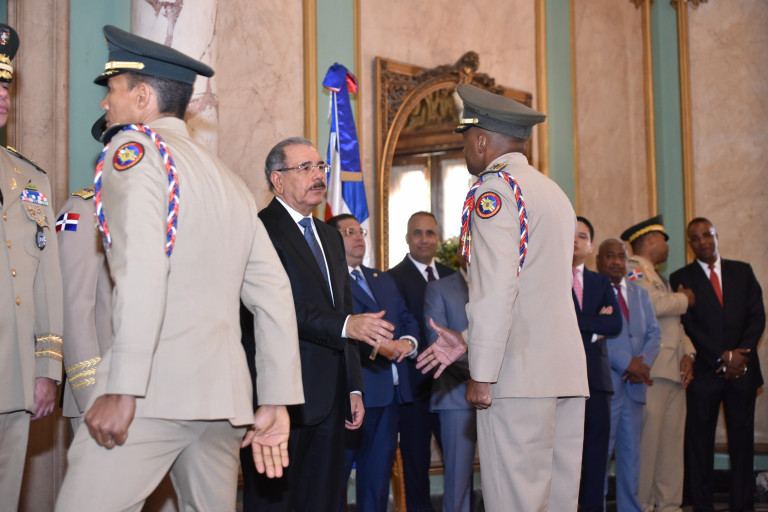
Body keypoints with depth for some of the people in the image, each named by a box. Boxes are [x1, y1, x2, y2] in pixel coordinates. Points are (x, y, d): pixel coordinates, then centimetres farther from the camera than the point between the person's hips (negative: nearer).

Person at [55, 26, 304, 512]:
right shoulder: (232, 183, 22)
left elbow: (142, 266, -16)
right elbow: (275, 295, 16)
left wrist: (122, 389, -20)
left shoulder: (135, 147, 1)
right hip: (225, 396, 8)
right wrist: (277, 403, 16)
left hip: (154, 392, -8)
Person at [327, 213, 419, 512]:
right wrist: (375, 346, -24)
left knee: (378, 474, 13)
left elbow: (408, 319, 17)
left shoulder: (384, 280, 22)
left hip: (390, 391, 8)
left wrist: (408, 341, -5)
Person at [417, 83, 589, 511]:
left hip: (521, 377, -9)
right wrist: (467, 343, 24)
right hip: (569, 371, 9)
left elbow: (497, 289, -16)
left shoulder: (494, 189, -6)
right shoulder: (555, 193, 22)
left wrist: (481, 373, -13)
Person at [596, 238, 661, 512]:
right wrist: (627, 363, -16)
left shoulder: (640, 294, 18)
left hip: (635, 385, 6)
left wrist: (643, 361, -8)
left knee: (631, 450, 11)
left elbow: (654, 332, 12)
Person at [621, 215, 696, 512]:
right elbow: (654, 304, -19)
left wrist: (687, 353, 8)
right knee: (647, 438, -9)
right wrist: (684, 299, 0)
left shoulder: (659, 277, 28)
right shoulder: (631, 269, -3)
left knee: (673, 440, 7)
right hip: (649, 370, -9)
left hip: (674, 370, 9)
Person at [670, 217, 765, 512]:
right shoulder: (681, 278, 5)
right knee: (700, 441, -3)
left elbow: (757, 316, 6)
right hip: (704, 372, -2)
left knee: (742, 440, 1)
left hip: (742, 369, 2)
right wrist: (722, 358, -10)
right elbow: (689, 327, -2)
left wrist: (739, 354, -8)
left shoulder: (742, 271, 13)